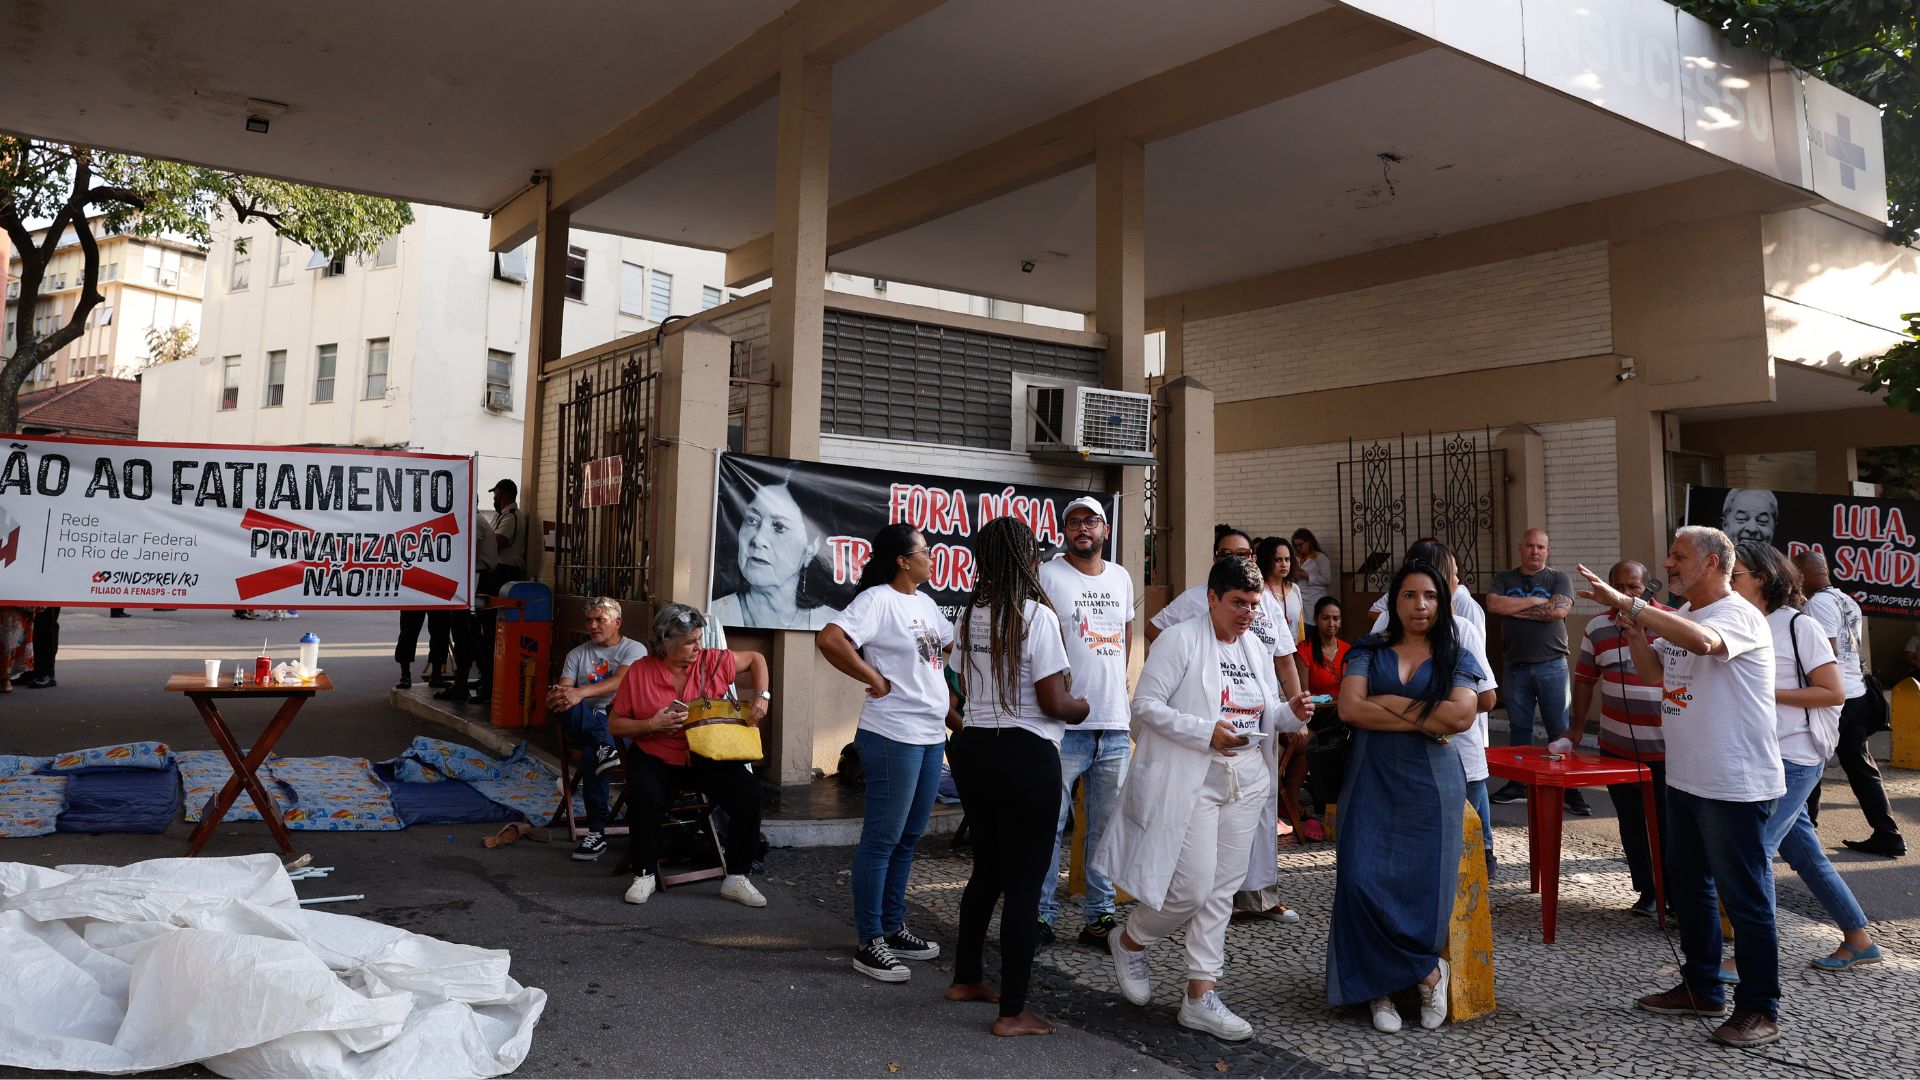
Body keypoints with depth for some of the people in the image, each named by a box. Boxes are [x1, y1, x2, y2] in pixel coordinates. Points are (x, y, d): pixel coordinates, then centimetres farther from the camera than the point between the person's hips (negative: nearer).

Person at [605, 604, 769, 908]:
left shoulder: (712, 661, -4)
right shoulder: (640, 672, -7)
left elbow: (756, 658, 12)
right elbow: (614, 724, 0)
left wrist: (761, 695, -4)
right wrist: (652, 725, -18)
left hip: (708, 757, 2)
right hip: (655, 758, -2)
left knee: (749, 791, -22)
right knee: (644, 796, -33)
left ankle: (736, 878, -6)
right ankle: (645, 874, -8)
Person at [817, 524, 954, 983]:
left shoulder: (925, 602, 14)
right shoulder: (877, 600, -13)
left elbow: (950, 643, 30)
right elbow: (829, 639, -26)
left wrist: (937, 670, 11)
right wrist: (874, 679, -19)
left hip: (931, 735, 9)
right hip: (894, 735, -9)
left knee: (908, 837, 16)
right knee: (882, 839, -1)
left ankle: (892, 927, 29)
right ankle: (869, 944, 8)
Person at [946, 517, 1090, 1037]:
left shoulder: (968, 617, 7)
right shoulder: (1037, 615, -14)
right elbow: (1054, 702, -15)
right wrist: (1087, 705, 3)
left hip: (973, 749, 7)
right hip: (1026, 755, -7)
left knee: (987, 870, 22)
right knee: (1025, 882, 2)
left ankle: (966, 979, 35)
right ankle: (1013, 1011, 8)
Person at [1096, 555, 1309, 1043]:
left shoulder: (1255, 647, 14)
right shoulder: (1180, 639, -8)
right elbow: (1145, 704, -13)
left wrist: (1290, 712, -1)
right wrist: (1206, 733, -21)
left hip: (1246, 780, 7)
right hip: (1189, 779, -7)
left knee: (1222, 891, 7)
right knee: (1192, 887, -8)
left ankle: (1200, 995, 15)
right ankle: (1130, 941, 20)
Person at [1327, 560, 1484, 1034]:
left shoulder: (1457, 659, 8)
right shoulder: (1368, 651, 9)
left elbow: (1461, 715, -11)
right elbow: (1349, 708, -7)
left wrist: (1387, 703, -8)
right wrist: (1424, 720, -9)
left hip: (1432, 785, 0)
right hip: (1371, 781, 0)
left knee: (1424, 883, -8)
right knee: (1364, 880, -11)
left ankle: (1385, 986, 12)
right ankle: (1427, 972, 7)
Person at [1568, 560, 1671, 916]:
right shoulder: (1597, 627, 4)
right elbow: (1585, 678, 12)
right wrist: (1577, 727, 10)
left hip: (1667, 748, -3)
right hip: (1617, 747, 4)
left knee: (1668, 824, 4)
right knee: (1632, 824, 11)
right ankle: (1647, 892, 24)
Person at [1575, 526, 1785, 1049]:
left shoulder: (1740, 616, -17)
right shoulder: (1680, 617, 11)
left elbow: (1701, 641, -39)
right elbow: (1654, 672, 19)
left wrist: (1627, 602, -38)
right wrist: (1633, 629, 2)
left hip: (1736, 786, -10)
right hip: (1686, 779, 10)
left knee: (1744, 898, 0)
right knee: (1687, 888, 19)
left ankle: (1760, 1010, 12)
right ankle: (1702, 989, 33)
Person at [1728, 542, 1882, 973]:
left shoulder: (1798, 625, -10)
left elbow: (1833, 693, -11)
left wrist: (1770, 693, -16)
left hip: (1795, 756, -7)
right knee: (1804, 854, 14)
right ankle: (1859, 940, 28)